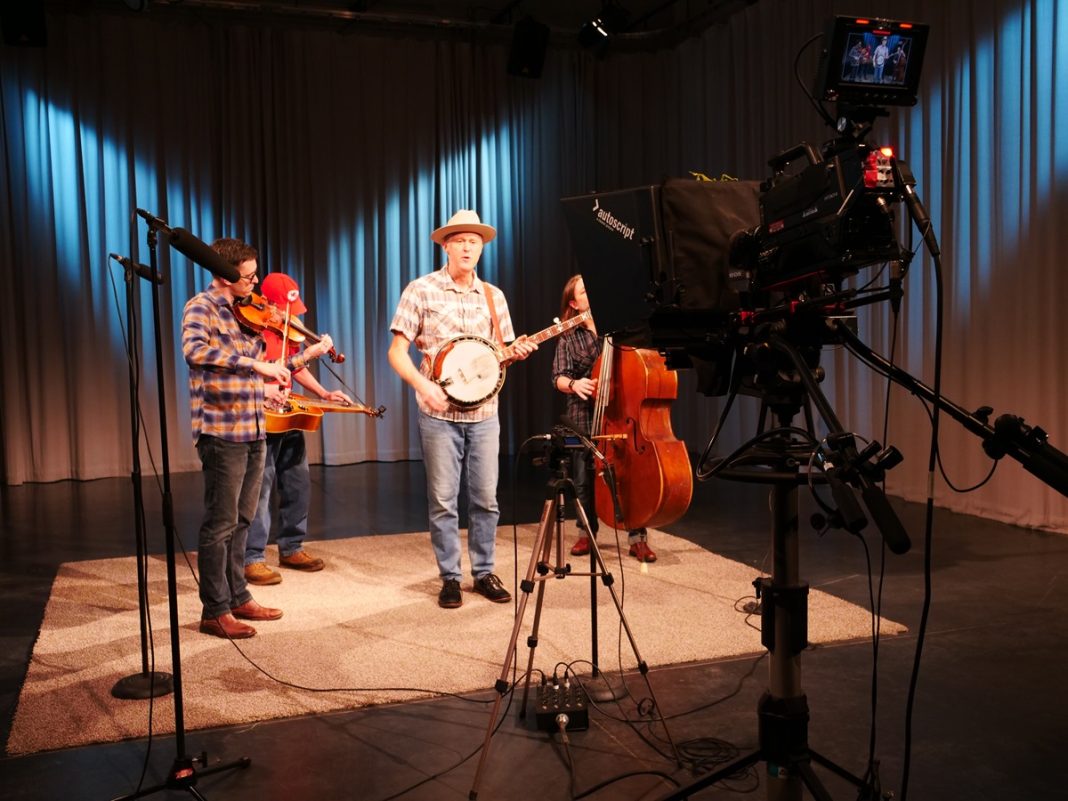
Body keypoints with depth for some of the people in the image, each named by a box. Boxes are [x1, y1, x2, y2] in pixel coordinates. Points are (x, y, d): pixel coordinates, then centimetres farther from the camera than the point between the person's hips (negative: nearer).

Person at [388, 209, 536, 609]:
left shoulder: (493, 296, 9)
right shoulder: (422, 290, -4)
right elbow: (397, 351, -6)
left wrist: (518, 351, -8)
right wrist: (424, 386, -21)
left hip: (483, 412, 4)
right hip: (439, 414, -3)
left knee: (486, 498, 8)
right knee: (443, 501, 3)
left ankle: (484, 573, 22)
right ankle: (450, 578, 17)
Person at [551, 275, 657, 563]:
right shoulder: (569, 337, 6)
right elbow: (559, 377, -1)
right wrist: (573, 384, -21)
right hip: (584, 418, 1)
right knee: (584, 479, 6)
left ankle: (638, 538, 9)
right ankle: (587, 534, 26)